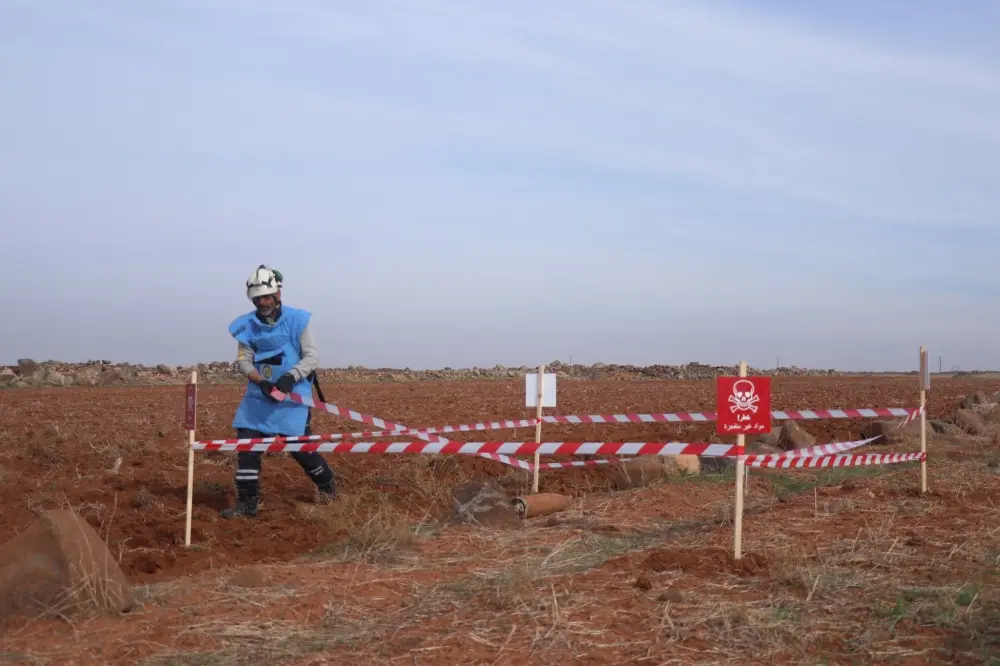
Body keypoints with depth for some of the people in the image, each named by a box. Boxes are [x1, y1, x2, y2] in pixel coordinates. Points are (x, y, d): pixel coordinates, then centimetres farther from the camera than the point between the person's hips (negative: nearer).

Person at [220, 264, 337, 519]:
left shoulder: (296, 320, -8)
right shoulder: (247, 326, -1)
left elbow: (312, 357, -9)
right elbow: (244, 361, -3)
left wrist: (291, 376, -25)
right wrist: (261, 381, -21)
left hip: (292, 395, -3)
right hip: (259, 394, 4)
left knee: (299, 445, -2)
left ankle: (327, 485, 26)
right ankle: (247, 502, 7)